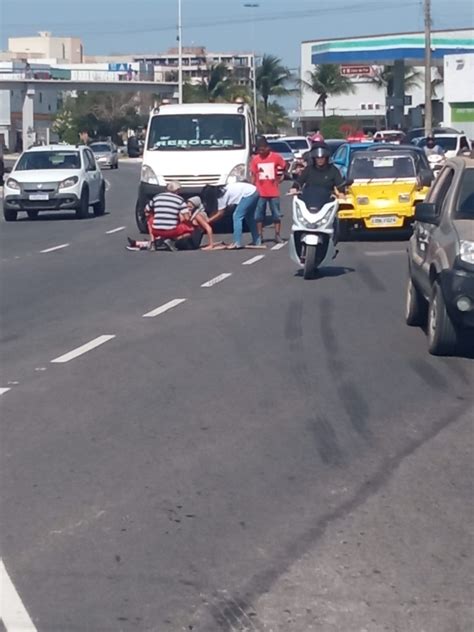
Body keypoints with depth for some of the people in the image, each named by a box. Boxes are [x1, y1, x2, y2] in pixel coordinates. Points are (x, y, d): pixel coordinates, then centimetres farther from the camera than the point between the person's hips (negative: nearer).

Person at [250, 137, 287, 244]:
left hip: (273, 192, -1)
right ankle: (259, 236, 9)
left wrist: (280, 177, 3)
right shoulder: (255, 159, 0)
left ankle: (277, 235, 15)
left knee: (277, 214, 6)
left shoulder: (276, 157, -3)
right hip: (260, 192, 1)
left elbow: (284, 167, 12)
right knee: (259, 215, 3)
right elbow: (253, 176, 5)